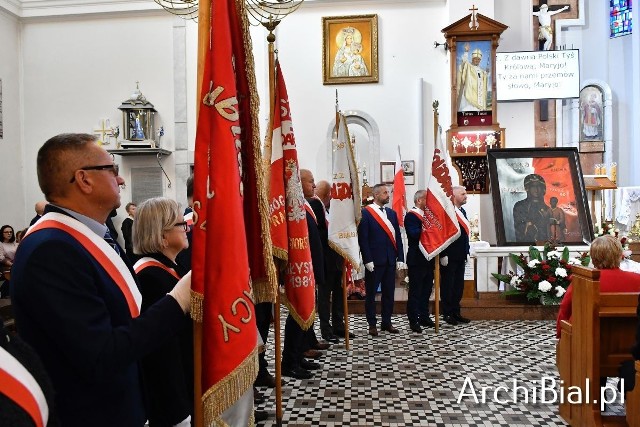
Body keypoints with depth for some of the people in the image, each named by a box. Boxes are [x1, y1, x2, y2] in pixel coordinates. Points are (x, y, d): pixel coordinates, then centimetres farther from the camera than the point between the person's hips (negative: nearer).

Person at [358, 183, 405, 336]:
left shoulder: (392, 213, 13)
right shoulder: (365, 213, -6)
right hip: (374, 261, -6)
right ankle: (372, 324, 15)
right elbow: (363, 239, -10)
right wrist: (368, 260, -15)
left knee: (389, 292, 11)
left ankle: (387, 322, 23)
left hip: (390, 260, 6)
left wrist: (400, 258, 4)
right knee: (371, 293, 5)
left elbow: (398, 237, 11)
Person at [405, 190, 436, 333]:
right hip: (416, 259, -8)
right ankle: (414, 320, 7)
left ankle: (424, 317, 25)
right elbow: (413, 234, -26)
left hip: (429, 258, 8)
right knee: (415, 291, 0)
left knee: (426, 289, 14)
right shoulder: (410, 216, -11)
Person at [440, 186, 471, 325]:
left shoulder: (462, 211, 13)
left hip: (460, 256, 8)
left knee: (459, 285, 13)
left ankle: (456, 312, 23)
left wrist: (467, 252, 15)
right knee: (448, 285, 3)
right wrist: (443, 255, -19)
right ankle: (448, 314, 12)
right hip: (449, 256, -8)